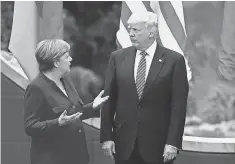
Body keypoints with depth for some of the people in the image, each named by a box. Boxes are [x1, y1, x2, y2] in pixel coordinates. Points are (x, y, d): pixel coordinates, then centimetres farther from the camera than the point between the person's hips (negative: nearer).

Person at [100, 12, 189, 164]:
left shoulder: (174, 60, -3)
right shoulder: (118, 57, 5)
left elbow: (178, 106, -5)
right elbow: (109, 100, 5)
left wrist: (173, 143, -11)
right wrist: (106, 137, -1)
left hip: (158, 144, -2)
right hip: (124, 143, 2)